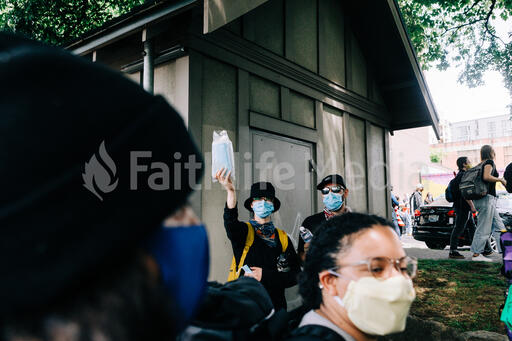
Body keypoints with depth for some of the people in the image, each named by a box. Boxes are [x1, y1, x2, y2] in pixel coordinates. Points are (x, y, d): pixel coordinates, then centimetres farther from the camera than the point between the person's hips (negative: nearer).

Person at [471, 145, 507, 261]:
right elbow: (486, 177, -22)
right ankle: (476, 254, -3)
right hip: (487, 198, -9)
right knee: (484, 228, -6)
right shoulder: (489, 162, -6)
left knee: (498, 226, 10)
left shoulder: (481, 165, 19)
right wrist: (500, 179, -8)